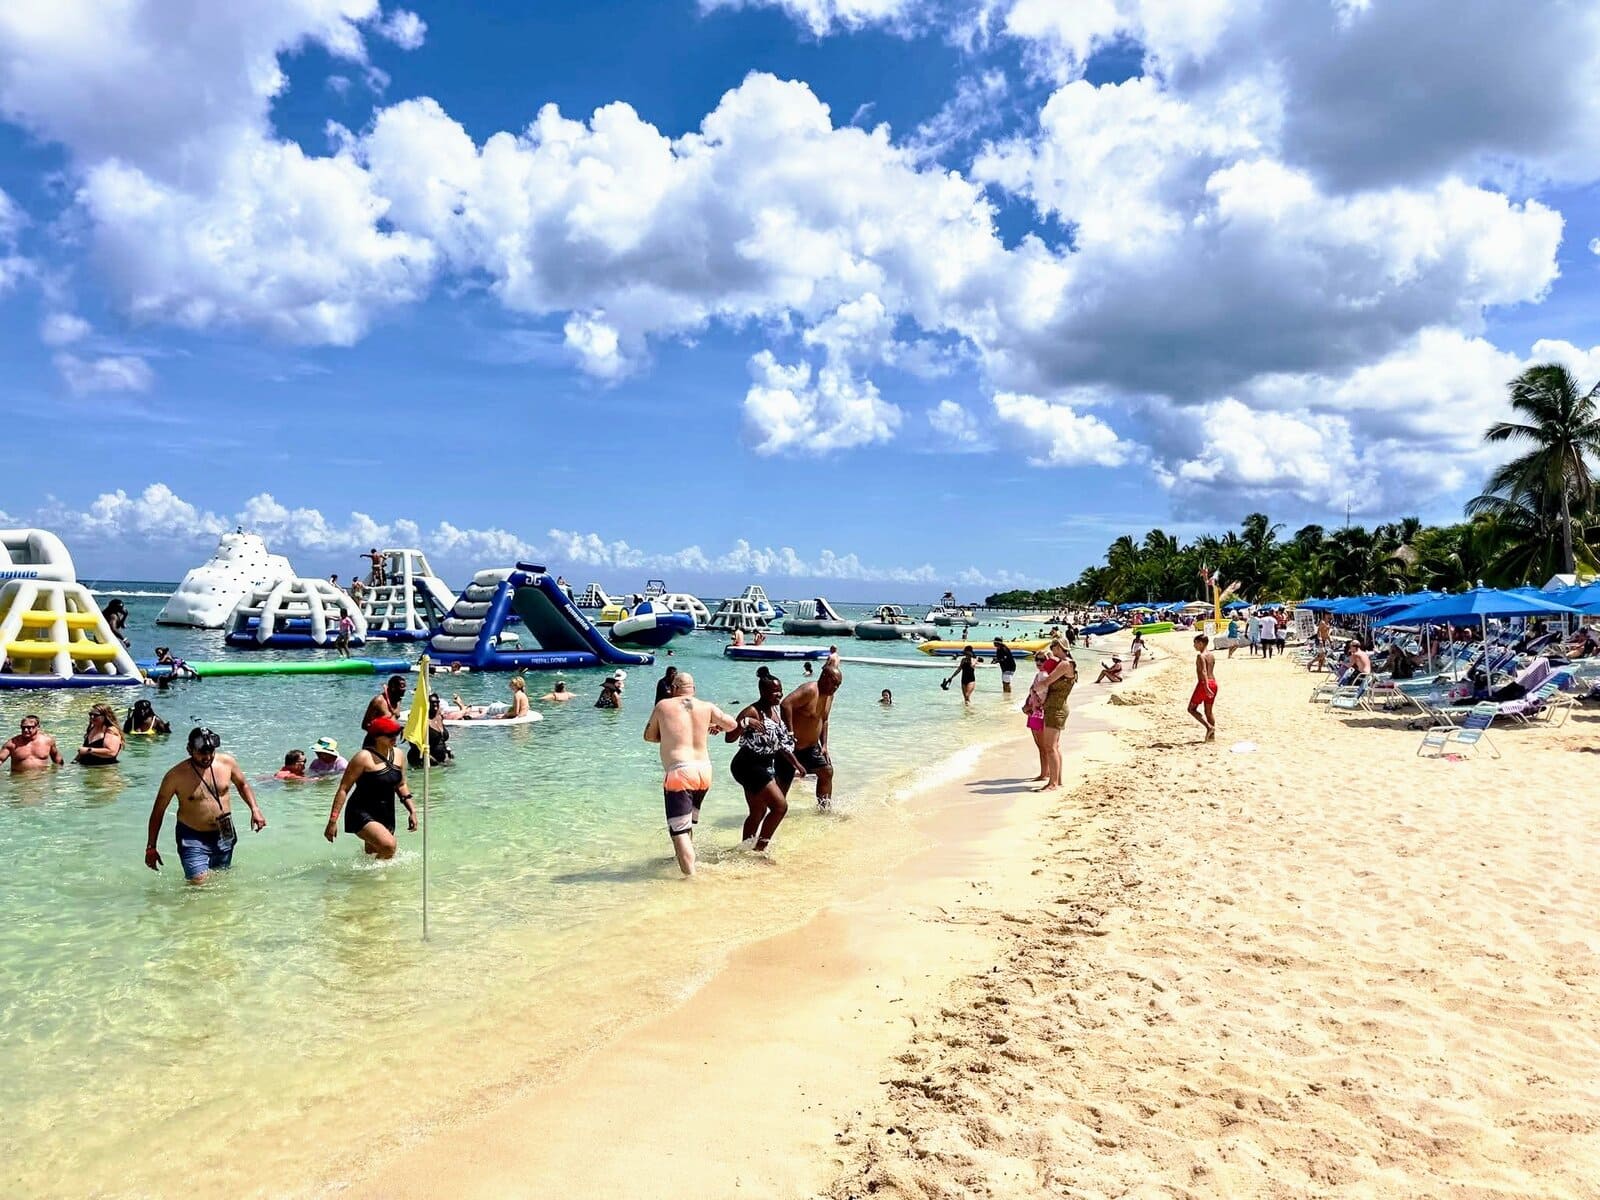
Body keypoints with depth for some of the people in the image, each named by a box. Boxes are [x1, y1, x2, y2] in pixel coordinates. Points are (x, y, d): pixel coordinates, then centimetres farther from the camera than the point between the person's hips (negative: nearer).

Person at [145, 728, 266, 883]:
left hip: (224, 835, 4)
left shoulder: (227, 762, -6)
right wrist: (151, 847, -2)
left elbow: (242, 784, 14)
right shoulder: (176, 776, -15)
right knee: (198, 882, -17)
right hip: (192, 837, -4)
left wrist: (255, 809, -1)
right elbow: (158, 811, -4)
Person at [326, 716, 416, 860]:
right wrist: (333, 821, -17)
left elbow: (401, 786, 19)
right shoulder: (364, 757, -15)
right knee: (389, 846, -27)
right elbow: (343, 789, -13)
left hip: (387, 815, 7)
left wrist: (412, 811, 12)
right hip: (362, 815, -7)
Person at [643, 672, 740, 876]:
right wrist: (713, 727, 36)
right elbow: (733, 724, 17)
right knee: (688, 822, 27)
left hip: (679, 772, -5)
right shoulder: (706, 707, 6)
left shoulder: (663, 706, 2)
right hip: (704, 771, 5)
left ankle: (690, 875, -15)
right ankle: (687, 858, 42)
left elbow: (649, 736, 12)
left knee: (679, 831, -5)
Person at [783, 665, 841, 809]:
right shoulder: (810, 690, -23)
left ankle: (824, 808, 28)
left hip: (812, 747, 9)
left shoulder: (829, 695, 7)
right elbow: (786, 704, -37)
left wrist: (824, 745, 11)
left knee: (827, 772, 15)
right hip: (793, 747, -9)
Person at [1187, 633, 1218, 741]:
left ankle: (1209, 727, -11)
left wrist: (1206, 687, -29)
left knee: (1192, 709, 2)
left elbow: (1203, 672, -23)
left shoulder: (1201, 656, -13)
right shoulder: (1212, 655, 12)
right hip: (1213, 682, 8)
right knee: (1208, 710, 14)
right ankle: (1212, 735, 12)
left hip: (1204, 684, -8)